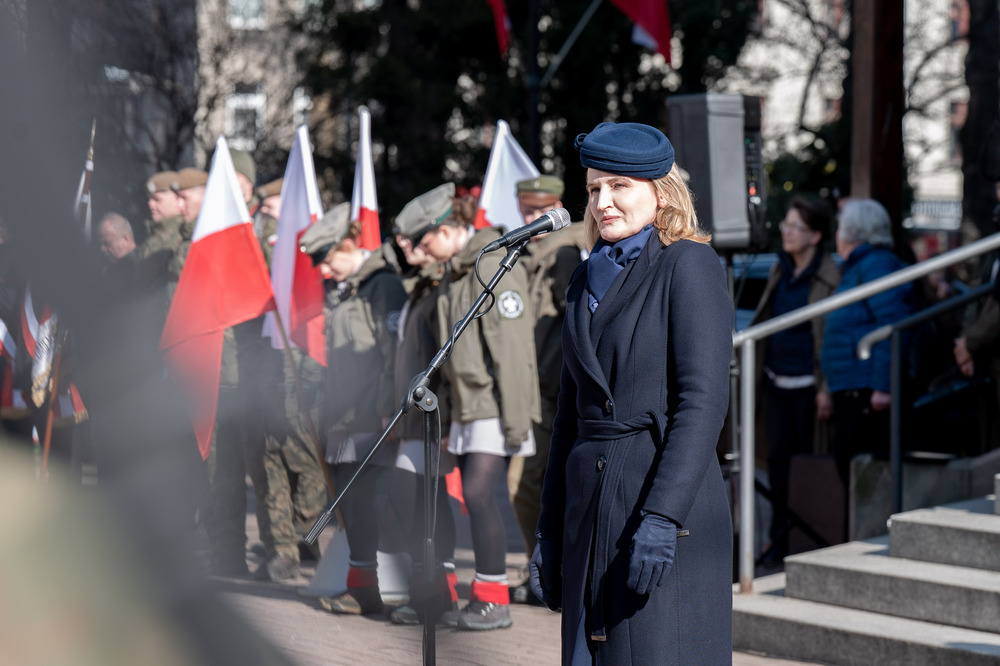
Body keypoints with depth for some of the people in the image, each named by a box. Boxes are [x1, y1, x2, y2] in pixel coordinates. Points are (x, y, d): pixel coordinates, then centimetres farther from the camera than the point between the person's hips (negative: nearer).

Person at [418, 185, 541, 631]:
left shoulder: (495, 267, -12)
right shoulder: (453, 277, 16)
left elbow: (513, 347, -18)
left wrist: (516, 415, -21)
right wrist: (454, 417, 16)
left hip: (495, 406, -9)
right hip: (468, 406, 9)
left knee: (478, 493, -14)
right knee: (476, 498, 8)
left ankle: (494, 600, -8)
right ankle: (484, 596, 14)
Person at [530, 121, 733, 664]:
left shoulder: (689, 265, -5)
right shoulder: (587, 280, 15)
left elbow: (703, 401, -14)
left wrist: (661, 517, -21)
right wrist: (549, 532, 14)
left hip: (672, 502, -7)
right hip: (591, 509, 7)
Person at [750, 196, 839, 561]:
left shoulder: (829, 277, -12)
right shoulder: (780, 270, 10)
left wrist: (826, 390, -15)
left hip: (807, 384, -7)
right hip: (775, 381, 7)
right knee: (778, 459, 9)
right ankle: (781, 539, 18)